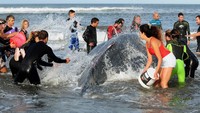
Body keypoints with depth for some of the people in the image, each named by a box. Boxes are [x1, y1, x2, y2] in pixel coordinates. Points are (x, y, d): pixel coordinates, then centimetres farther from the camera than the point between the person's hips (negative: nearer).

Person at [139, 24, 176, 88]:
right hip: (163, 61, 9)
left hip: (169, 59, -9)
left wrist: (156, 72, -21)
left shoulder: (153, 42, -22)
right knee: (157, 82, 7)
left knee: (163, 84, -12)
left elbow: (160, 59, -22)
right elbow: (150, 60, 9)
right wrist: (144, 71, 5)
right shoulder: (147, 43, 5)